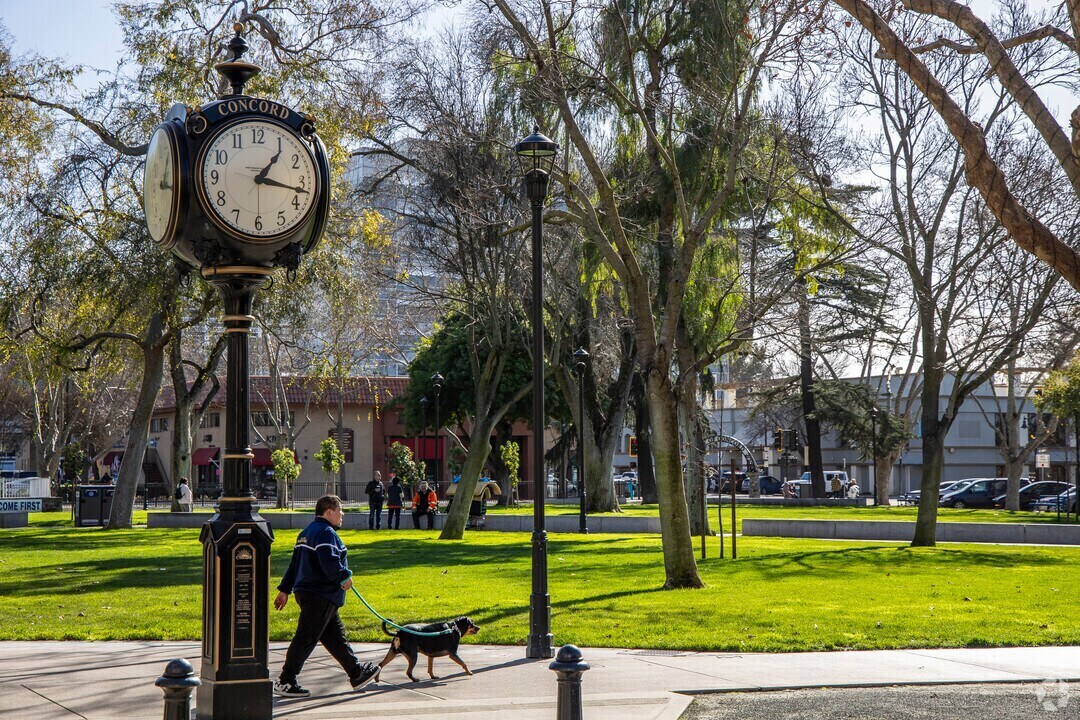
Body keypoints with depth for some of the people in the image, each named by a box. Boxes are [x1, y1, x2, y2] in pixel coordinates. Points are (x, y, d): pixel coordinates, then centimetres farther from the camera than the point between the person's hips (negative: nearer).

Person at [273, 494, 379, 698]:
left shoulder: (308, 532, 19)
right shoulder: (325, 532, -13)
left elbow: (294, 563, 21)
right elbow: (329, 562, -26)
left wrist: (285, 590, 23)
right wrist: (344, 576, -11)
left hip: (307, 592, 11)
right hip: (319, 595, -11)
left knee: (336, 636, 16)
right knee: (306, 639, -7)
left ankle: (357, 673, 24)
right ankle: (285, 682, -4)